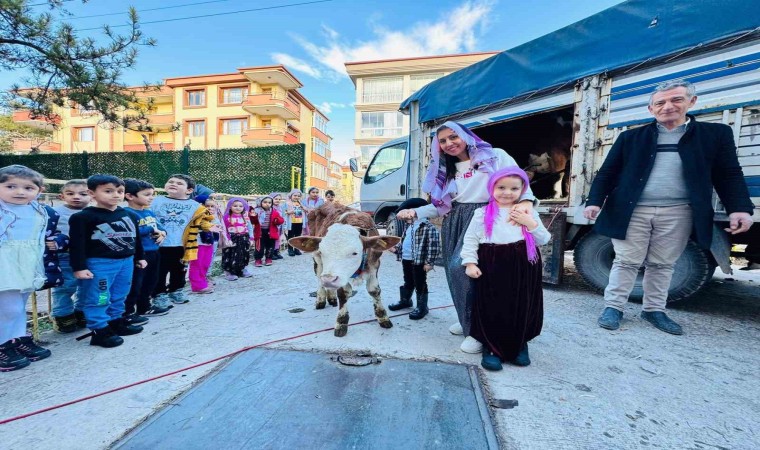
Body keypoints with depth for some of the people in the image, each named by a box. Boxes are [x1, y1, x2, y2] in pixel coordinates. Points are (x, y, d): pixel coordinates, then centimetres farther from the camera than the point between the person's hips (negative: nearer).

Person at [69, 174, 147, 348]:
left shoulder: (128, 215, 9)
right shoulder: (83, 217, -9)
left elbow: (135, 237, 17)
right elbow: (77, 244, -11)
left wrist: (139, 257, 18)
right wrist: (79, 267, -14)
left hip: (126, 261, 6)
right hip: (99, 263, -6)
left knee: (119, 296, 16)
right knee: (98, 298, 1)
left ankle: (116, 322, 30)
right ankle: (100, 330, 10)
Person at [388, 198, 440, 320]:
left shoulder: (429, 227, -17)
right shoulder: (408, 226, 13)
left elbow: (434, 246, -18)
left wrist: (429, 262, -20)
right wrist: (396, 248, 10)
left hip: (419, 261, -8)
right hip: (406, 260, 8)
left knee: (420, 285, 4)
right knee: (408, 283, 24)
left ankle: (422, 307, 17)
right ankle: (405, 301, 40)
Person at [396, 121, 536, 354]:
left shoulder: (496, 156, 2)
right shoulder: (445, 170, 18)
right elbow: (441, 205, 15)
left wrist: (526, 201, -25)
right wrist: (415, 212, 1)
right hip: (455, 225, 6)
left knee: (461, 267, -20)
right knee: (457, 271, 7)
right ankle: (468, 320, 29)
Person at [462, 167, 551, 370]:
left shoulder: (528, 212, 8)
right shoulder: (483, 213, 1)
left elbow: (544, 240, 7)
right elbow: (470, 239, 1)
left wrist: (532, 224, -9)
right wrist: (470, 262, -7)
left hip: (523, 268, 2)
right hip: (492, 267, -2)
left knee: (522, 308, 10)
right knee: (491, 309, 3)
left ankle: (520, 346, 33)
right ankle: (491, 348, 20)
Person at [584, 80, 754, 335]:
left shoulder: (716, 134, 9)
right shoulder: (631, 137, 6)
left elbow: (729, 175, 7)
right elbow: (607, 173, 3)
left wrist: (739, 208, -7)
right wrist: (595, 201, -9)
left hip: (677, 213, 1)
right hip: (632, 211, -1)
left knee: (663, 264, 9)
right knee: (626, 262, 2)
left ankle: (654, 310, 22)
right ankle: (613, 307, 10)